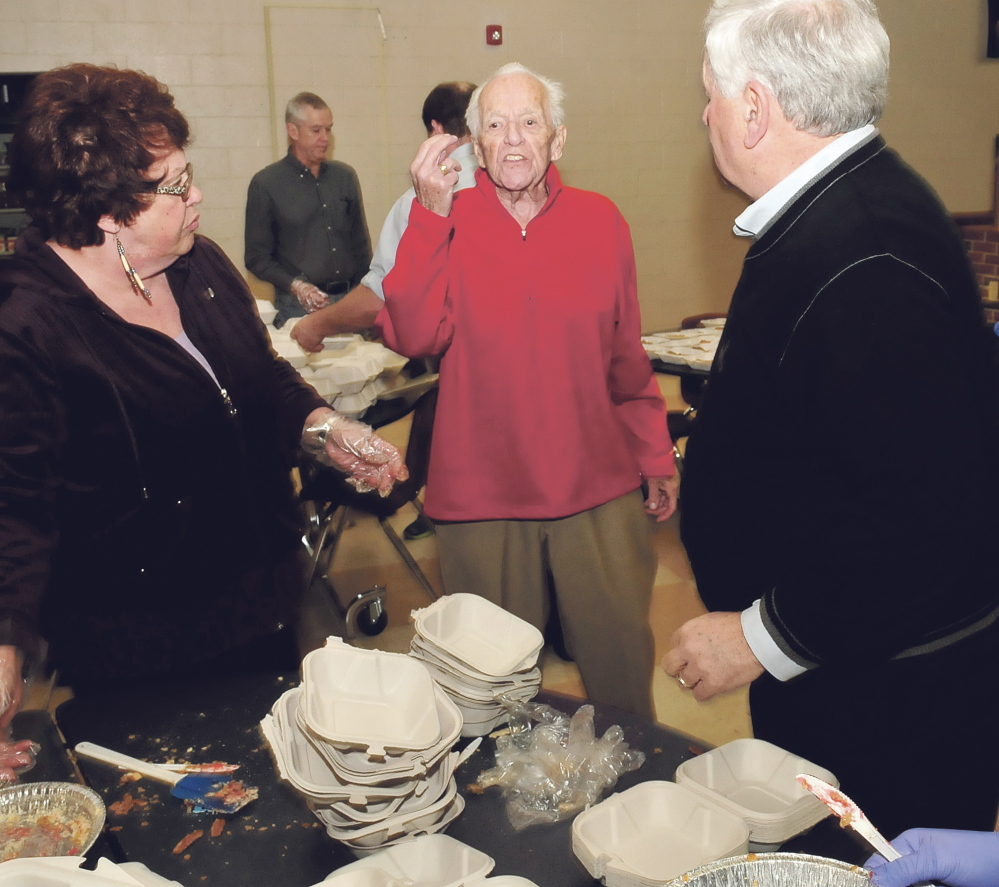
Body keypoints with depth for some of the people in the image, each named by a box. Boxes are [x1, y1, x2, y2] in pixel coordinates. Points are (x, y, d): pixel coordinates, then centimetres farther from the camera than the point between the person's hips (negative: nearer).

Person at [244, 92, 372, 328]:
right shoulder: (265, 185, -2)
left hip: (350, 299, 4)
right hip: (300, 306, -3)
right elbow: (257, 257, -2)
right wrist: (296, 286, -16)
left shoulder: (345, 176, 10)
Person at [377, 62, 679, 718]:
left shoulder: (601, 222, 3)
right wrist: (432, 212, -21)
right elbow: (411, 337, -17)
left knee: (622, 659, 11)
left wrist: (656, 456, 14)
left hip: (600, 490, 1)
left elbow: (628, 358, 10)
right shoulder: (446, 222, -1)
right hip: (482, 495, -1)